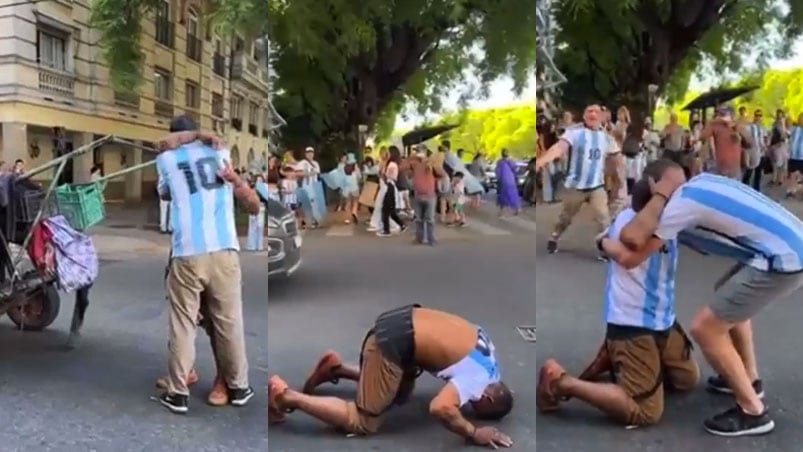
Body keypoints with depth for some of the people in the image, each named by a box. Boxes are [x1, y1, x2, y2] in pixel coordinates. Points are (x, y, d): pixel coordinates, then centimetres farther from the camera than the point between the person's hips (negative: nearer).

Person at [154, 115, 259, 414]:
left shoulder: (165, 160, 13)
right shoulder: (221, 153, 17)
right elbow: (254, 206, 20)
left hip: (187, 254, -1)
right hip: (224, 251, 1)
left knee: (182, 325, 10)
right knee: (230, 322, 12)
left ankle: (178, 394, 16)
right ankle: (239, 388, 23)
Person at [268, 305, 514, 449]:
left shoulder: (484, 348, 12)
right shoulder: (479, 378, -13)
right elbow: (440, 407, -29)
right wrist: (474, 434, -14)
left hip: (401, 321, 10)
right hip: (393, 341, -9)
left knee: (399, 396, 30)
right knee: (363, 422, -1)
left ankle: (335, 368, 28)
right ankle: (285, 396, -2)